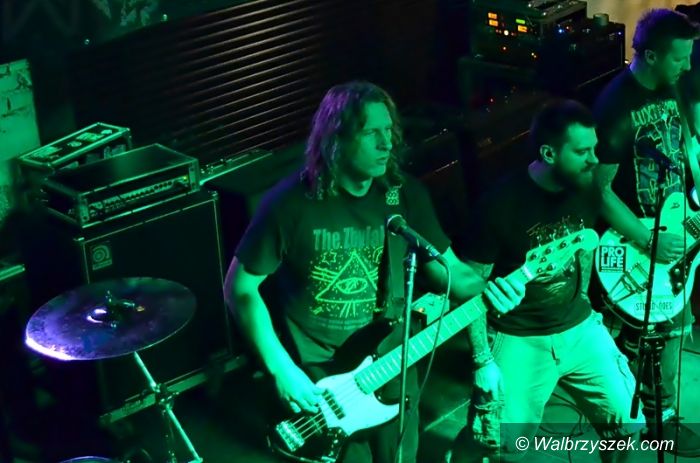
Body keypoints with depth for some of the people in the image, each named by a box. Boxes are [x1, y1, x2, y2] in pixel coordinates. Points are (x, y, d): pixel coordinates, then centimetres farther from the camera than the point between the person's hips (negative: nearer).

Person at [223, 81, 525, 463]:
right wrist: (280, 369, -16)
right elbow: (240, 287, -13)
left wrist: (485, 289, -16)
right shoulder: (291, 203, -21)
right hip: (319, 379, -3)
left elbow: (450, 268, 1)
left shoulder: (405, 194, -9)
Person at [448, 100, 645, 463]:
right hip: (519, 339, -5)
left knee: (628, 420, 8)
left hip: (579, 329, 6)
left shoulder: (587, 189, -3)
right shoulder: (502, 203, -20)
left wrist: (582, 302, 16)